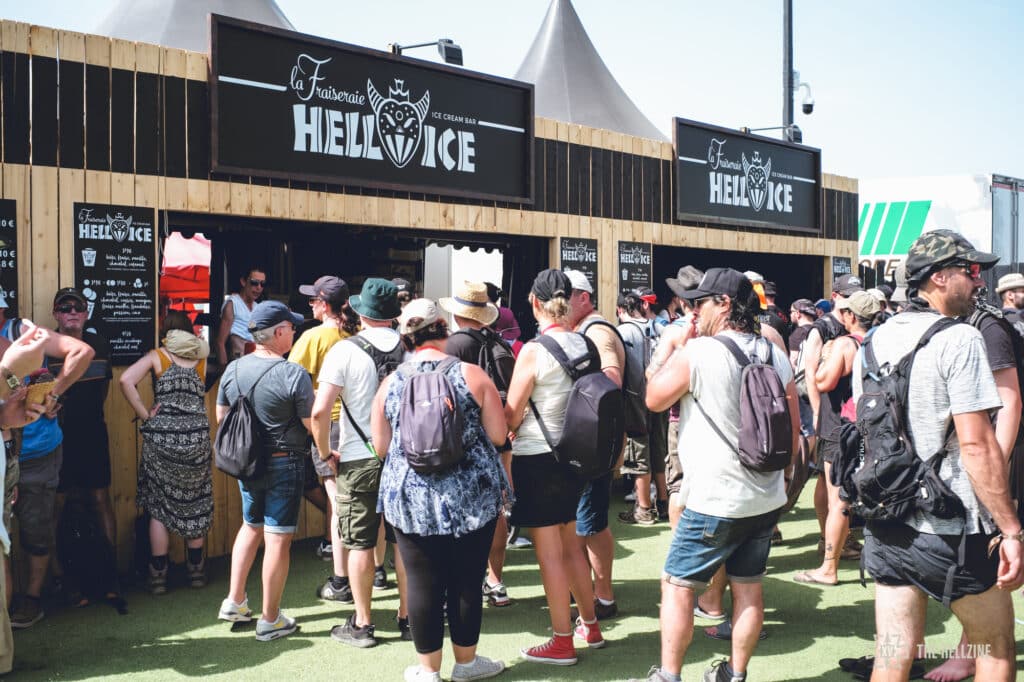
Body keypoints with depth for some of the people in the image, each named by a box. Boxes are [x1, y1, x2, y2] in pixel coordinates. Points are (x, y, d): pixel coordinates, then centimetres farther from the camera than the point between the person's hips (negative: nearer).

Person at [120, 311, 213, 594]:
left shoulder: (157, 356, 2)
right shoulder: (202, 358, 11)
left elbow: (126, 380, -12)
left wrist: (144, 414, -6)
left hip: (161, 436, -2)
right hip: (197, 435, 2)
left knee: (159, 506, 6)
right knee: (195, 505, 12)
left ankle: (158, 575, 8)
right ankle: (196, 570, 19)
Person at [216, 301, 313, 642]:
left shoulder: (233, 369, 0)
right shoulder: (294, 374, -19)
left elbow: (221, 415, 11)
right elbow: (313, 424, -16)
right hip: (284, 463, -6)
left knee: (250, 525, 25)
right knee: (278, 538, 3)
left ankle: (235, 601, 29)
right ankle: (270, 619, 13)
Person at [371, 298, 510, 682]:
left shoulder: (390, 384, -1)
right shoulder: (471, 374, -6)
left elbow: (381, 447, 5)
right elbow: (499, 436, -5)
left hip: (411, 499, 1)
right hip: (472, 497, -1)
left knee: (423, 584, 8)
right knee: (466, 581, 11)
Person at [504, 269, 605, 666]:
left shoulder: (533, 351, -17)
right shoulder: (584, 344, -1)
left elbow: (511, 416, -10)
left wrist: (504, 431, 11)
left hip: (537, 458, -6)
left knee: (549, 552, 4)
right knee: (569, 546, 20)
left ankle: (562, 642, 14)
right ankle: (590, 626, 31)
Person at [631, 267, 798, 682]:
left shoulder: (697, 351, -16)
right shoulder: (775, 355, 4)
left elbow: (654, 399, -2)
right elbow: (793, 431, 9)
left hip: (714, 500, -6)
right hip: (767, 498, 7)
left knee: (676, 585, 6)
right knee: (748, 588, 14)